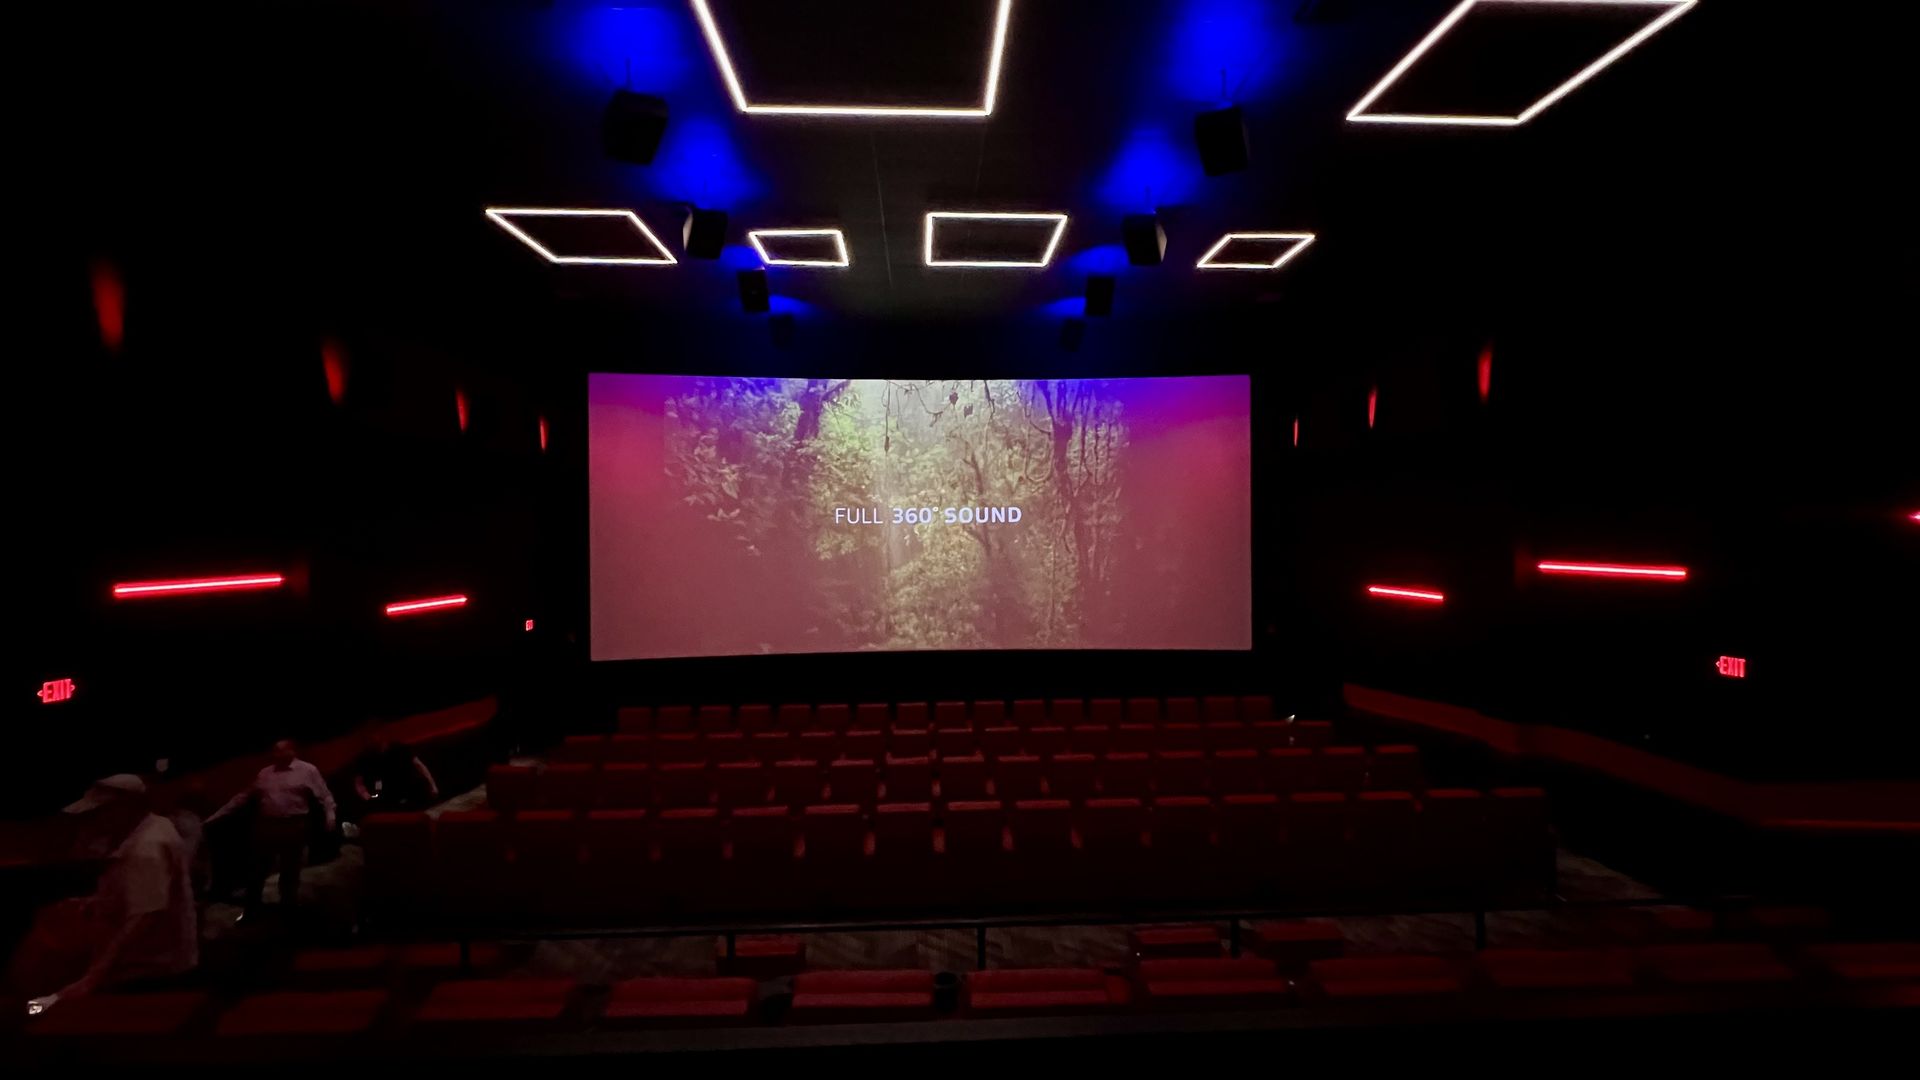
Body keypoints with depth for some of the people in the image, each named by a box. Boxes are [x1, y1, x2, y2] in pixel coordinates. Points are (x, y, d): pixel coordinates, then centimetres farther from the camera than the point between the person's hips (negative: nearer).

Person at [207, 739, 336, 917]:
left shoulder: (308, 771, -3)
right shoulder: (264, 773, 11)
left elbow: (325, 797, -7)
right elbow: (243, 796, 17)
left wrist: (330, 817, -22)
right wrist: (217, 815, 14)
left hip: (293, 827, -4)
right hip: (265, 826, 4)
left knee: (290, 872, 9)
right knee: (256, 871, 13)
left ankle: (287, 910, 26)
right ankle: (251, 910, 31)